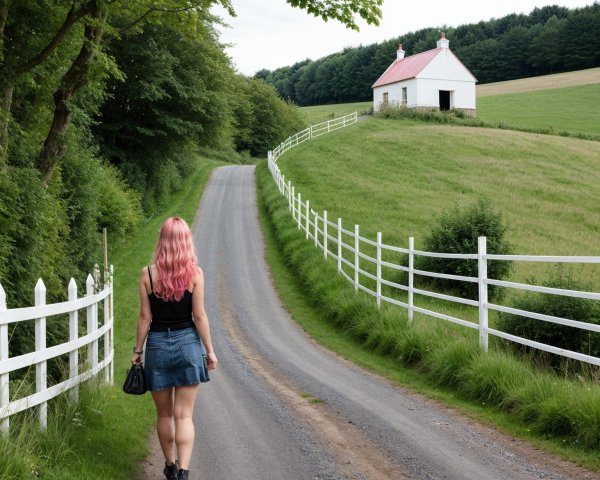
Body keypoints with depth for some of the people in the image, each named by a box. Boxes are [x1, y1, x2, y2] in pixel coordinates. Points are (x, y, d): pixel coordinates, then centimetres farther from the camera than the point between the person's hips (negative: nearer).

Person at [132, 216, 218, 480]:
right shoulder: (195, 273, -7)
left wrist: (137, 350, 7)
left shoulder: (147, 273, -5)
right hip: (188, 343, -1)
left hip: (157, 345, 1)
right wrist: (209, 350, 3)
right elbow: (199, 316, -6)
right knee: (184, 415, 2)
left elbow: (145, 316, -3)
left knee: (164, 414, 16)